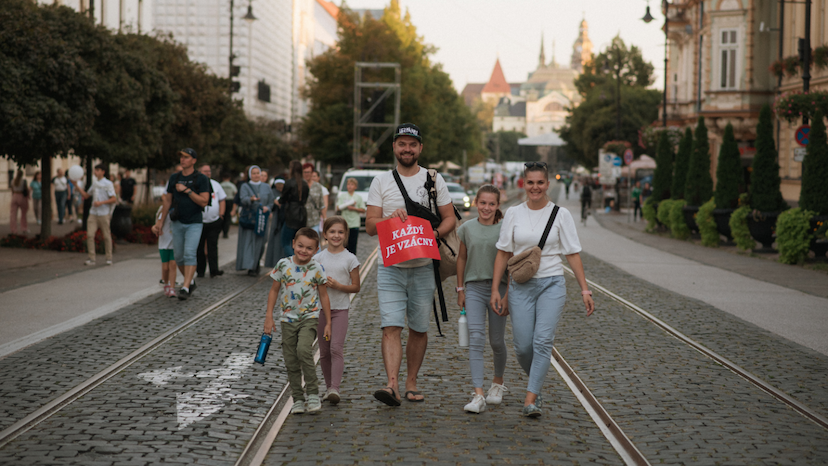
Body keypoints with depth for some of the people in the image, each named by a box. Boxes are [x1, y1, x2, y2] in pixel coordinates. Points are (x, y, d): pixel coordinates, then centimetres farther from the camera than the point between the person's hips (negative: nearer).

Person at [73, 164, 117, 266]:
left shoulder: (108, 184, -4)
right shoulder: (94, 183, 14)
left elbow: (114, 199, -8)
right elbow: (86, 196, 20)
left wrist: (101, 203, -17)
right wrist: (78, 187, 8)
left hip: (104, 214, -5)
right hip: (93, 213, 5)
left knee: (106, 236, 2)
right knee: (90, 235, -6)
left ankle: (109, 258, 13)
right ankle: (91, 259, -3)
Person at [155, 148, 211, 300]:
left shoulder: (201, 179, -5)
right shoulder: (174, 177, 8)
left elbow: (204, 202, -12)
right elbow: (168, 200, 14)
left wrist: (187, 190, -17)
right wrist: (161, 221, 15)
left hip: (194, 223, -4)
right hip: (178, 223, 5)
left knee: (189, 253, -17)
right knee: (179, 257, 6)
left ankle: (185, 288, -20)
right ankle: (190, 281, 27)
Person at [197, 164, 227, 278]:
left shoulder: (215, 184, 11)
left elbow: (222, 200, 15)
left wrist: (221, 214, 5)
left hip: (214, 222, 2)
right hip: (199, 221, -2)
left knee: (213, 246, -4)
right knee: (199, 247, 4)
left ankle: (214, 270, -8)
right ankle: (200, 271, 12)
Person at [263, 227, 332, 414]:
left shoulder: (317, 269, -6)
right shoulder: (284, 265, -3)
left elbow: (323, 296, 3)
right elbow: (274, 290, 6)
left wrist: (328, 322, 3)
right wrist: (269, 317, 3)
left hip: (309, 317, -3)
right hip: (288, 318, 3)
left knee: (303, 350, -25)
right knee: (291, 361, 4)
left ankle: (313, 393, -13)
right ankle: (297, 399, 15)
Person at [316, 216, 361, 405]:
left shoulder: (350, 259, -2)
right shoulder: (319, 258, 6)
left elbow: (356, 287, -1)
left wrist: (338, 285, -15)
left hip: (340, 309, -4)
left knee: (336, 348, -15)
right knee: (324, 351, 8)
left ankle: (335, 388, -19)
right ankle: (328, 387, 19)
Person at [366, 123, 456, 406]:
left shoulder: (434, 179, 6)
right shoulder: (381, 182, 5)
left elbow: (449, 218, 6)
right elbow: (370, 226, 2)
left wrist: (435, 234, -14)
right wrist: (391, 217, -17)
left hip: (423, 267, 1)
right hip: (390, 268, -1)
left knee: (419, 329, 7)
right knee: (391, 326, -13)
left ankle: (411, 383, 20)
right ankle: (392, 385, -21)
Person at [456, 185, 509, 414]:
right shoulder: (467, 228, 4)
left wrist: (508, 294, -7)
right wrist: (460, 289, 12)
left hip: (498, 287, -1)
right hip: (474, 287, 1)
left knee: (496, 341, 9)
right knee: (476, 338, -12)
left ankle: (498, 382, 37)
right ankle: (478, 396, -17)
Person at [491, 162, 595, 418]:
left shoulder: (560, 214, 1)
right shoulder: (513, 214, 5)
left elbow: (573, 253, 3)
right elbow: (503, 253, 8)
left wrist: (585, 290, -1)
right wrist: (495, 290, 4)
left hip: (552, 284, -2)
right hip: (521, 285, 2)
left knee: (543, 341, -14)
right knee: (523, 346, -1)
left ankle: (531, 399, -14)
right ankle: (537, 385, 27)